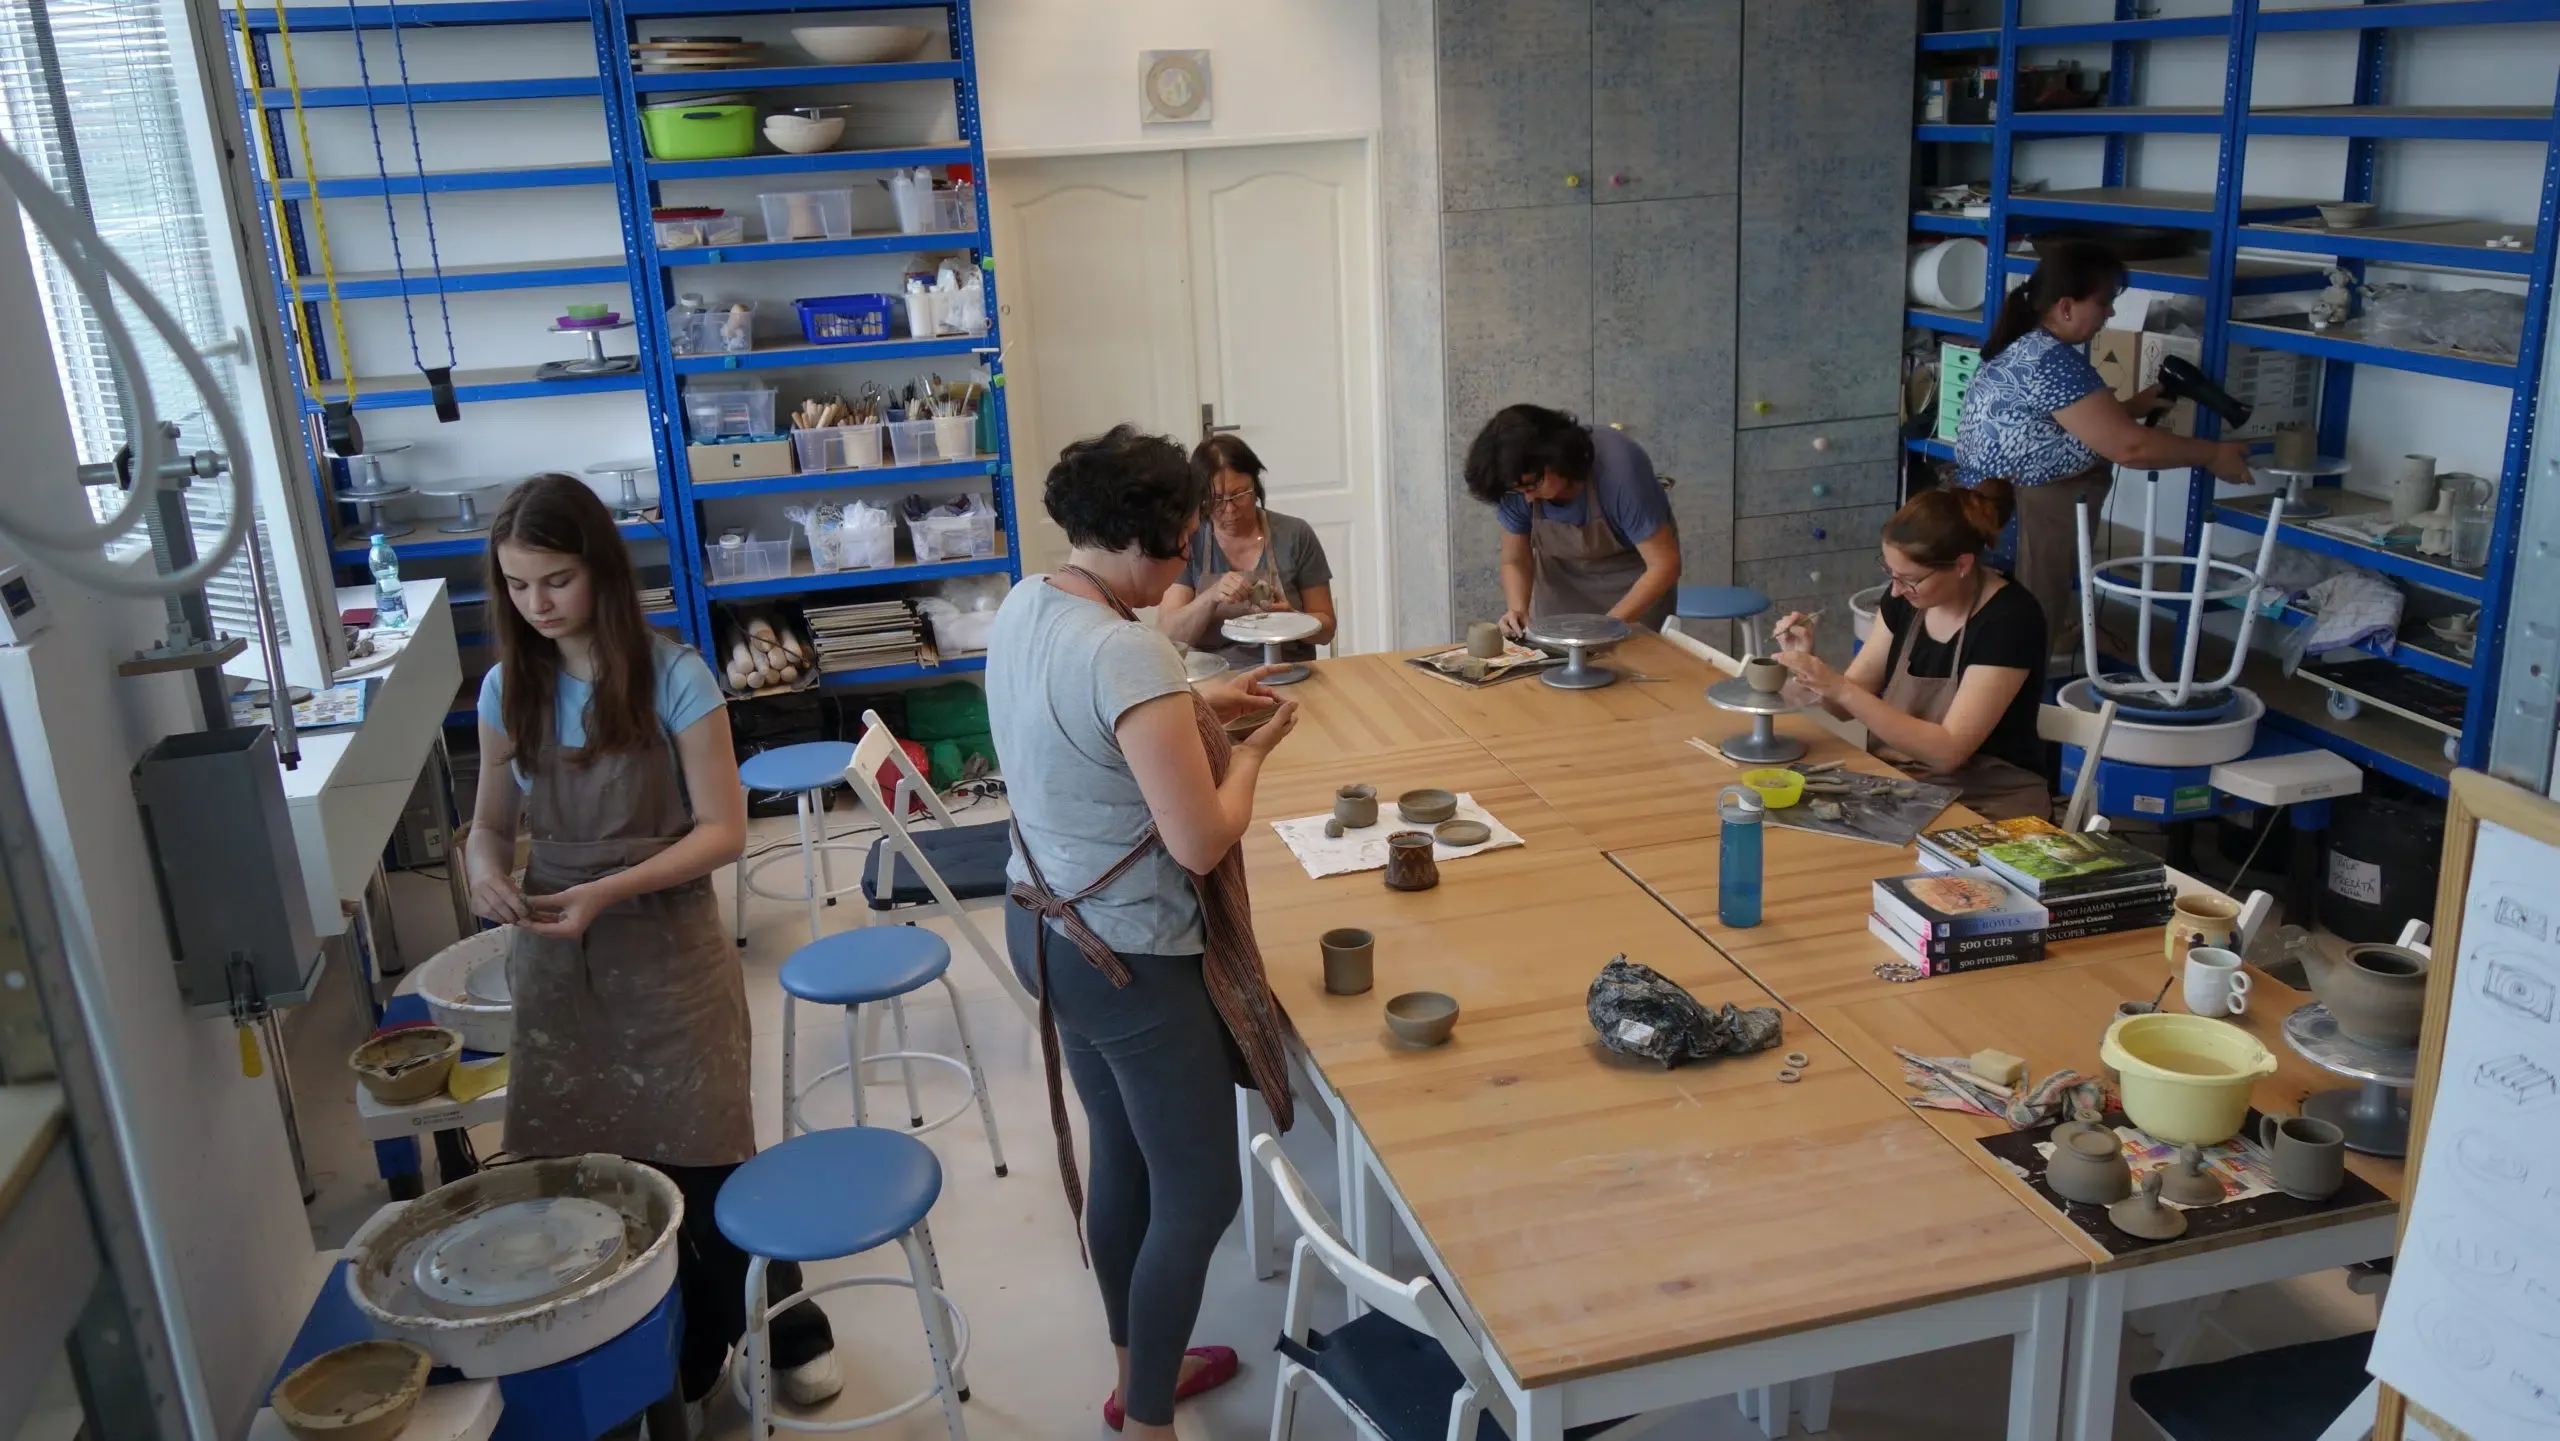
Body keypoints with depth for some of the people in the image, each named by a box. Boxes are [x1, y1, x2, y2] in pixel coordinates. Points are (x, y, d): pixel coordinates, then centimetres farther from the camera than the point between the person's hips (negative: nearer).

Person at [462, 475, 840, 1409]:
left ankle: (788, 1329, 24)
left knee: (700, 1161, 2)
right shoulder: (507, 690, 1)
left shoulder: (673, 678, -11)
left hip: (667, 953, -4)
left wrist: (610, 891, -23)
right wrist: (487, 869, -12)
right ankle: (670, 1357, 26)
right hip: (555, 961, 4)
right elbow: (491, 821, 11)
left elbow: (723, 831, -12)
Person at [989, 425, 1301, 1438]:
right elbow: (1200, 842, -26)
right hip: (1134, 962, -9)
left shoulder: (1023, 608, 1)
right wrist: (1250, 749, -9)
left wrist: (1192, 707, 11)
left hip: (1049, 930, 9)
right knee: (1199, 1197, 7)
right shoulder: (1127, 652, -28)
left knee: (1122, 1158, 24)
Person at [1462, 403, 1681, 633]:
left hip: (1633, 578, -3)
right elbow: (1515, 561, -10)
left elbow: (1664, 564, -32)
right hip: (1563, 577, 3)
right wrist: (1518, 610, -31)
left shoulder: (1619, 470, -35)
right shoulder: (1515, 482, -23)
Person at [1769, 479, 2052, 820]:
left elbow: (1948, 750, -25)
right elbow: (1846, 706, 5)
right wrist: (1807, 660, -15)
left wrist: (1840, 688, -29)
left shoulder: (2010, 619, -19)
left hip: (1986, 809, -6)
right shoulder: (1904, 596, 0)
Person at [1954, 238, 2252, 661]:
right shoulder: (2053, 360, -19)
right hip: (2013, 526, -11)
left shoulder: (2023, 346, 13)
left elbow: (2082, 426, 24)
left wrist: (2137, 406, 12)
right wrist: (2213, 455, -9)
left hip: (1993, 518, 11)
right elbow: (2128, 447, -22)